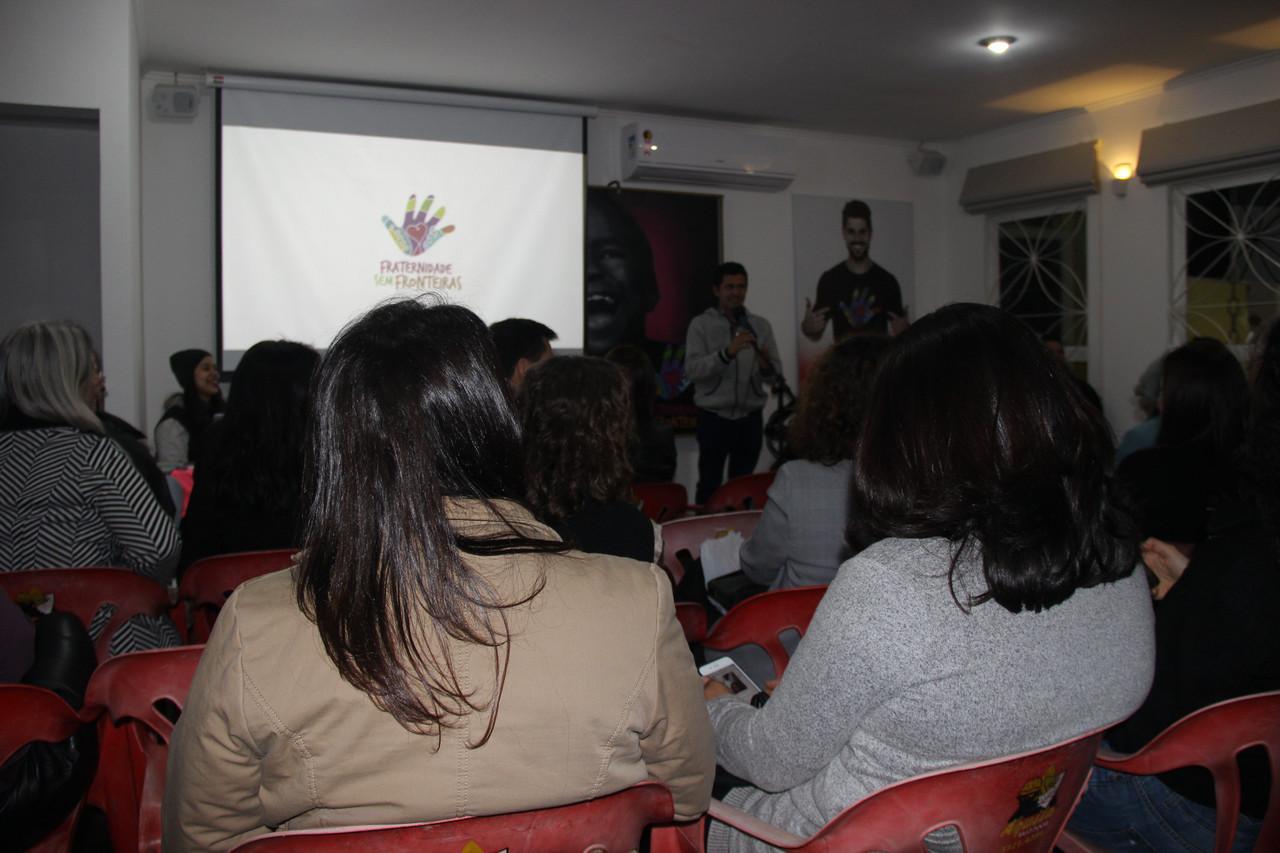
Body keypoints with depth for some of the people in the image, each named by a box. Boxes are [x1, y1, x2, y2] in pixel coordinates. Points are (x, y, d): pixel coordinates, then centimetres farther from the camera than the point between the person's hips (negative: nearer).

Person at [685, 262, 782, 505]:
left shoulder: (761, 325, 7)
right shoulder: (701, 324, -1)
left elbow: (776, 372, 2)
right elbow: (692, 370, -14)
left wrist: (766, 366, -21)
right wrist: (727, 353, -26)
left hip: (750, 420, 3)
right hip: (714, 419, -3)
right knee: (709, 486, 0)